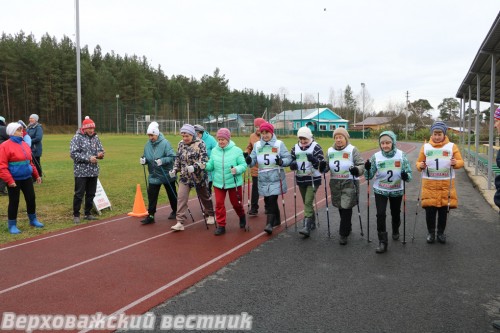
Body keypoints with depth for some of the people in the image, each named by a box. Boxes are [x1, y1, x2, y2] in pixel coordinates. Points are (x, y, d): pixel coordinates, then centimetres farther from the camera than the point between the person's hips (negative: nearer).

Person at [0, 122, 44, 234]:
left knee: (31, 199, 12)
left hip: (27, 178, 6)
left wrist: (36, 175, 18)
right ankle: (12, 225, 19)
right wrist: (9, 180, -21)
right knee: (14, 202, 4)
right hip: (14, 180, -6)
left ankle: (33, 220, 31)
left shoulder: (25, 144, 9)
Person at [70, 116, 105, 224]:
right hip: (81, 172, -5)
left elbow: (101, 149, 14)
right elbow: (73, 153, -14)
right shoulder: (77, 138, -8)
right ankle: (76, 215, 12)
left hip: (93, 171, 5)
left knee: (91, 194, 12)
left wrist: (100, 154, -11)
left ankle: (88, 213, 24)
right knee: (79, 194, 0)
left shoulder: (95, 137, 8)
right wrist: (88, 158, -20)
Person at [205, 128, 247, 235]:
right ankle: (221, 226, 11)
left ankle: (242, 216, 43)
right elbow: (211, 166, 5)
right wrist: (205, 165, -16)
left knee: (236, 203, 11)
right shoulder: (214, 151, 3)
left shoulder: (236, 150, -8)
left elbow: (243, 165, -9)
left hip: (233, 182, -2)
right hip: (218, 183, 3)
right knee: (219, 203, 0)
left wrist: (237, 169, -28)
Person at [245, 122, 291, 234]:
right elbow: (253, 160, 4)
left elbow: (288, 158, -5)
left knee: (272, 200, -12)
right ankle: (276, 219, 32)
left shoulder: (279, 144, -2)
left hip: (276, 178, -4)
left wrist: (281, 162, -25)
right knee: (267, 200, 12)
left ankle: (270, 223, -12)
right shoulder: (257, 145, 8)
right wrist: (249, 160, -18)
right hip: (263, 178, 4)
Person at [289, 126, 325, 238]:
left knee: (308, 202, -14)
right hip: (301, 179, 6)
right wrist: (292, 164, -12)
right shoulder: (295, 148, 7)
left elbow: (322, 163, -11)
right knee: (306, 203, 14)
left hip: (313, 179, -5)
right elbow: (291, 162, 12)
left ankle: (307, 227, -17)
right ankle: (312, 223, 31)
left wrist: (314, 160, -31)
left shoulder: (316, 147, -8)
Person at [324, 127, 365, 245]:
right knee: (340, 208, 15)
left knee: (346, 208, -8)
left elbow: (361, 164, -10)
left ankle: (344, 234, 2)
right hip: (335, 183, 5)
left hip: (349, 183, -5)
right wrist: (322, 168, -11)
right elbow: (327, 166, 12)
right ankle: (348, 227, 37)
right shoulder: (330, 151, 7)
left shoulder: (352, 150, -8)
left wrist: (357, 170, -31)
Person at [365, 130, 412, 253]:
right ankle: (382, 242, -3)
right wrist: (367, 169, -30)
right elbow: (369, 176, -8)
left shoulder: (401, 155, -14)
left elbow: (409, 173, -11)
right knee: (380, 214, -12)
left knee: (395, 214, 18)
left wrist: (406, 176, -34)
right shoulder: (376, 156, -12)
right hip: (380, 191, -1)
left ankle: (395, 231, 49)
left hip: (397, 191, 1)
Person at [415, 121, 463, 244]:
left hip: (446, 183, 0)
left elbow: (461, 161, 3)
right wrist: (420, 166, -13)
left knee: (444, 210, 7)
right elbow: (419, 162, 9)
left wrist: (456, 163, -19)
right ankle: (431, 232, 18)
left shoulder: (452, 146, 3)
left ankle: (441, 233, 23)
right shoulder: (425, 147, 5)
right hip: (429, 183, 0)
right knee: (429, 210, 0)